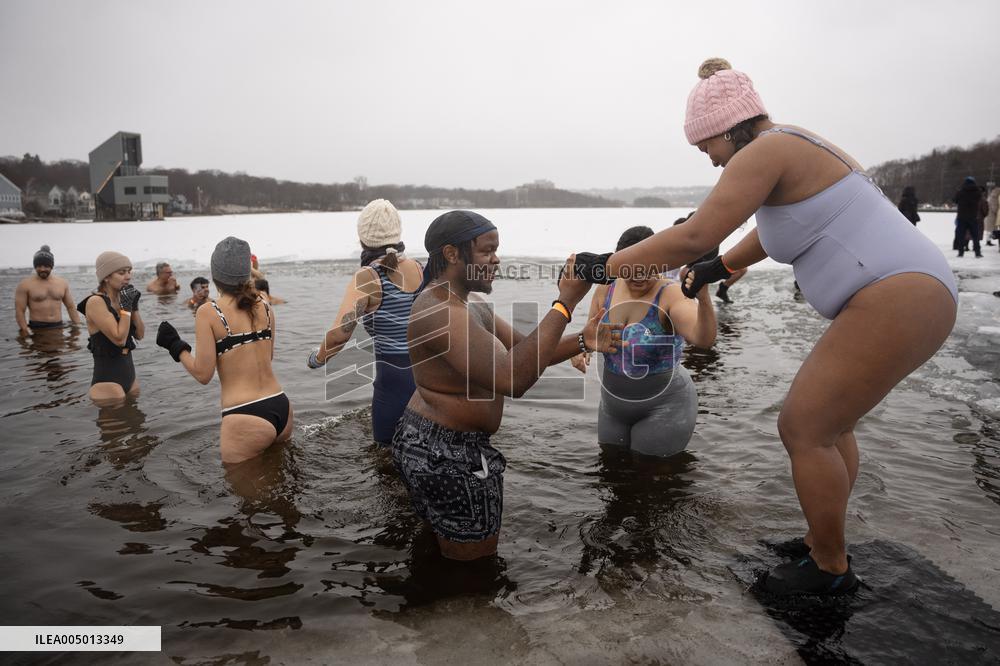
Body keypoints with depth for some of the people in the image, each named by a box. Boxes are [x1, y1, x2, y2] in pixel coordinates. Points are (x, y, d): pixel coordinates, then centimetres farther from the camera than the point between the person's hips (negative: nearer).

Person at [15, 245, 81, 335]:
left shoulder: (62, 283, 11)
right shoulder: (25, 285, 0)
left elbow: (71, 307, 16)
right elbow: (19, 311, -3)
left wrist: (78, 326, 9)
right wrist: (25, 331, -12)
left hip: (59, 328, 3)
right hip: (36, 329, -3)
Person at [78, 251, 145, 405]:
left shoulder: (121, 299, 6)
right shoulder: (95, 302, -16)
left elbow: (140, 335, 6)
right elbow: (119, 339, -22)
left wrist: (134, 306, -3)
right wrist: (126, 306, -17)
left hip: (129, 372, 8)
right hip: (107, 378, -8)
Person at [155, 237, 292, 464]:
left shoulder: (208, 313, -8)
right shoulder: (265, 306, 6)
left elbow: (203, 374, -8)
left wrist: (176, 346, 8)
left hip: (246, 418, -6)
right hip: (281, 406, 6)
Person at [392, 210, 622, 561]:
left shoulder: (468, 302, 9)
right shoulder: (441, 311, -25)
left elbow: (522, 349, 9)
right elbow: (514, 379, -35)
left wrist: (583, 341, -6)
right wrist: (565, 303, -31)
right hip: (445, 455, -10)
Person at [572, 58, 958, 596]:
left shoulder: (763, 153, -14)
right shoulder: (796, 149, 18)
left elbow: (693, 236, -21)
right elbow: (775, 229, 35)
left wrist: (607, 266, -14)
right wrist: (720, 267, 40)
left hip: (896, 301, -11)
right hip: (906, 297, 11)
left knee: (802, 428, -2)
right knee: (825, 417, 19)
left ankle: (830, 568, 15)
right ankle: (823, 544, 31)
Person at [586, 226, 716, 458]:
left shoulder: (671, 295, -21)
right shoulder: (606, 289, -5)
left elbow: (703, 339, -37)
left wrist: (703, 297, -55)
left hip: (664, 404, -5)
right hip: (613, 403, 6)